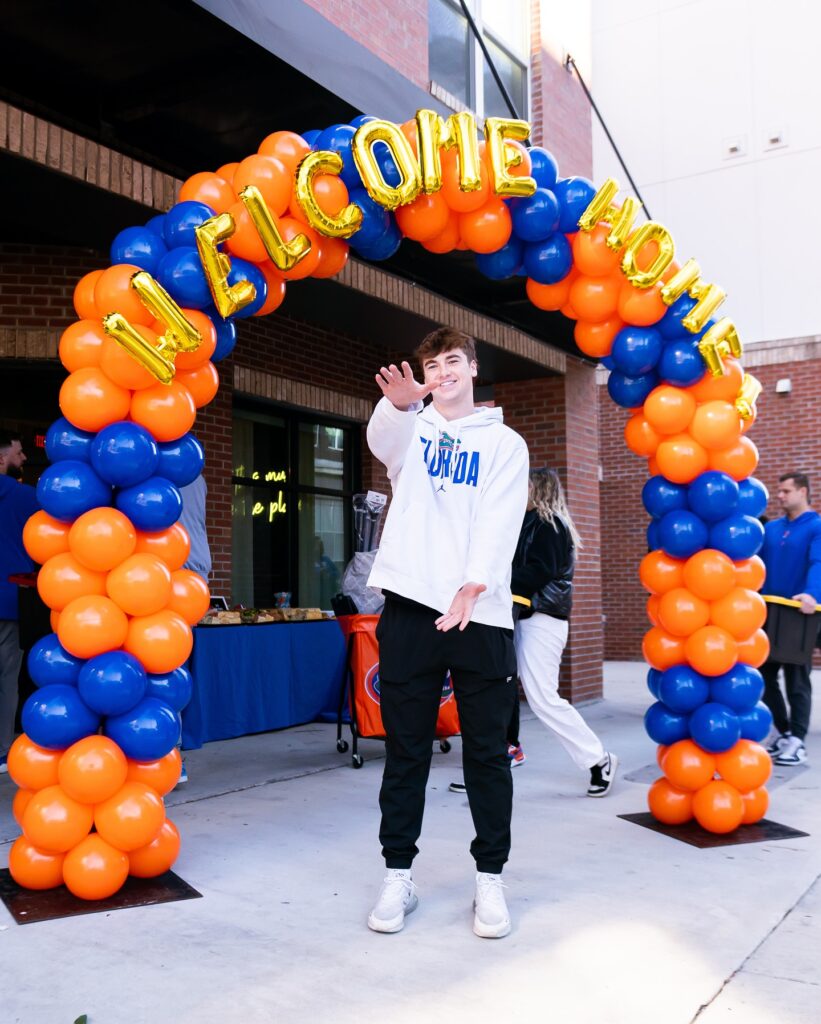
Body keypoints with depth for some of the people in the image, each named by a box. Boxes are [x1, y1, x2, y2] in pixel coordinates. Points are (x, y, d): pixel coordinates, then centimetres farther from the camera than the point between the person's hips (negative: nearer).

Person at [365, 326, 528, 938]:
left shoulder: (506, 444, 11)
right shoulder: (411, 430, 13)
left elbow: (498, 522, -3)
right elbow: (383, 441, -12)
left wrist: (471, 587, -20)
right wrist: (399, 401, -36)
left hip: (481, 613, -1)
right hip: (410, 607, 1)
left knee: (487, 751, 5)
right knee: (406, 749, 7)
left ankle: (491, 878, 17)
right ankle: (399, 875, 18)